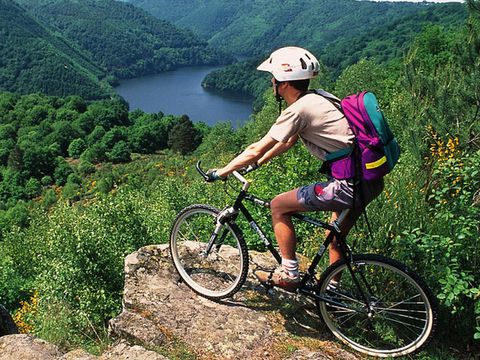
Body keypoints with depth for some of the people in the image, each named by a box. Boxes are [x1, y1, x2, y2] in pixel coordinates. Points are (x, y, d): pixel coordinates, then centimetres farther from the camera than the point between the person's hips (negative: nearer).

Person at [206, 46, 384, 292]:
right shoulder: (313, 101, 14)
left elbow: (256, 150, -11)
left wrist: (220, 173, 0)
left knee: (278, 206, 1)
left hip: (353, 185, -10)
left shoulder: (298, 110, -14)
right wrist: (257, 163, 26)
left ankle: (289, 274, 10)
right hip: (371, 180, 10)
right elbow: (287, 142, 24)